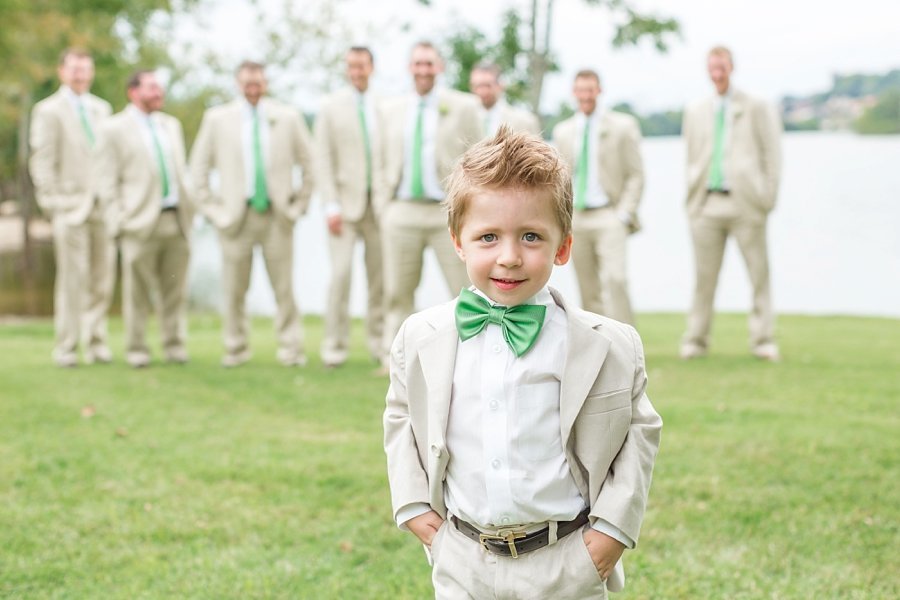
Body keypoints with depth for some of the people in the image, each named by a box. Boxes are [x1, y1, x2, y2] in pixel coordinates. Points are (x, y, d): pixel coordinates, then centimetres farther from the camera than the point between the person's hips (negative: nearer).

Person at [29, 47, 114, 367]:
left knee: (102, 279, 4)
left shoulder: (102, 109, 18)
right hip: (71, 205, -5)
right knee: (72, 278, -6)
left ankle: (96, 344, 11)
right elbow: (41, 161, -1)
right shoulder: (48, 110, 2)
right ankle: (67, 347, 1)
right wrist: (51, 203, -8)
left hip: (103, 205, 5)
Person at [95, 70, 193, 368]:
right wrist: (118, 220, -9)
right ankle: (136, 350, 8)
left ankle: (175, 346, 13)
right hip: (140, 221, -5)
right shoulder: (114, 129, 1)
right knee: (137, 291, 0)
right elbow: (106, 181, -2)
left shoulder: (172, 125, 18)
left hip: (177, 219, 5)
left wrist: (188, 209, 11)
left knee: (174, 289, 6)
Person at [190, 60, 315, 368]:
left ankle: (291, 350, 6)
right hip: (235, 215, 0)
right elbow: (199, 167, 9)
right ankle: (236, 350, 13)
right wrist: (212, 208, 3)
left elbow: (310, 163, 11)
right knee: (234, 290, 2)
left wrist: (300, 203, 5)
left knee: (284, 288, -1)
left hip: (277, 215, 0)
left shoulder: (287, 117, 6)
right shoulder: (217, 118, 6)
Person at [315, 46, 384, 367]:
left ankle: (379, 341, 13)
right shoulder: (331, 107, 4)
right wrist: (330, 206, -10)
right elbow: (324, 160, -1)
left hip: (380, 204, 2)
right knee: (341, 272, -12)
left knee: (380, 275, 3)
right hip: (345, 202, -2)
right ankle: (335, 345, -5)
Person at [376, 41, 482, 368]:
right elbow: (387, 166, 16)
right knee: (397, 292, 6)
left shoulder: (464, 106, 3)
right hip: (402, 213, 3)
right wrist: (383, 209, 8)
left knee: (466, 290, -1)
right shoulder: (392, 112, 12)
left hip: (449, 212, -3)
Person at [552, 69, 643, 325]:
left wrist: (624, 214, -9)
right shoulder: (563, 131, 14)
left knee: (615, 279, -20)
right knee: (589, 292, 4)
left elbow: (636, 175, 1)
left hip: (609, 217, -4)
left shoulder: (623, 125, 2)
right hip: (576, 219, 4)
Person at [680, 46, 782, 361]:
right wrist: (691, 199, 10)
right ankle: (695, 340, 9)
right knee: (704, 276, 3)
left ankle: (763, 341, 4)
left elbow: (772, 154, 4)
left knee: (759, 274, -2)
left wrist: (767, 196, -4)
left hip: (745, 202, -2)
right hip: (707, 203, 2)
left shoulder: (756, 108, 6)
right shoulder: (695, 112, 16)